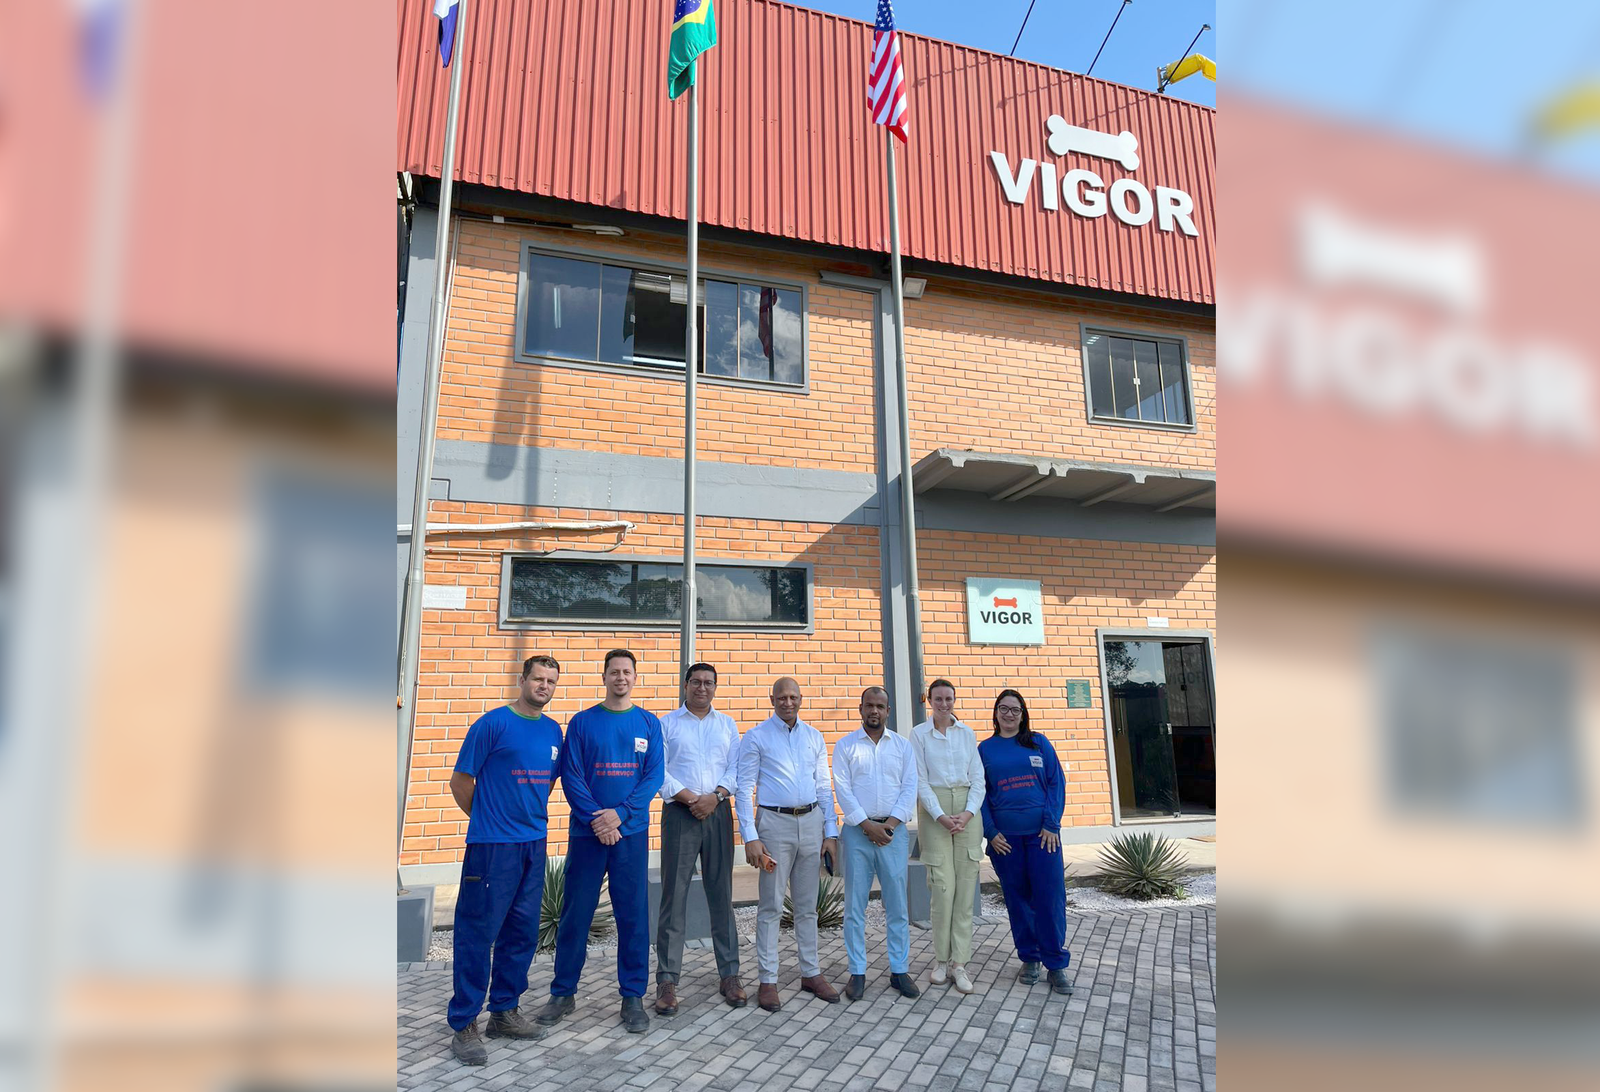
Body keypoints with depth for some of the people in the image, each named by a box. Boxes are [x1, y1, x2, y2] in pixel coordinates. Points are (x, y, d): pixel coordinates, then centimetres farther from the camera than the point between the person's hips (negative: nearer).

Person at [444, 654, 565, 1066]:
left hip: (534, 846, 6)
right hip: (492, 847, -6)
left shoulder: (553, 731, 8)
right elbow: (461, 780, -5)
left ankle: (505, 1012, 28)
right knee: (478, 933, 1)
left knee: (522, 932, 13)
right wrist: (486, 819, 4)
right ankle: (463, 1026, 13)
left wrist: (535, 816, 13)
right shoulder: (493, 723, -10)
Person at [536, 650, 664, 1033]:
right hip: (586, 832, 0)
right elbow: (571, 776, -3)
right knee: (575, 914, 7)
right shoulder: (582, 722, 2)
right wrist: (597, 818, -14)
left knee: (634, 914, 5)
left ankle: (633, 996, 19)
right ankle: (562, 993, 24)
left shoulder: (649, 723, 3)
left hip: (632, 832, 0)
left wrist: (620, 813, -13)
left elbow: (654, 776, -2)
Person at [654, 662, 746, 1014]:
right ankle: (667, 980, 6)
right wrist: (689, 798, -12)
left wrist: (715, 796, -9)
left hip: (718, 811, 2)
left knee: (721, 895, 7)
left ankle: (729, 975, 15)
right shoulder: (666, 724, 6)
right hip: (679, 813, -2)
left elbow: (735, 769, 7)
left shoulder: (727, 725, 14)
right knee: (674, 897, -1)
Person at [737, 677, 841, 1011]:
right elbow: (745, 789, -5)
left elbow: (824, 786, 12)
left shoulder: (814, 737, 10)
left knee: (807, 905, 13)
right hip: (775, 823, -4)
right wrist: (750, 837, -12)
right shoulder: (756, 737, -3)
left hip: (811, 821, 4)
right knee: (772, 906, 0)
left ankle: (811, 973, 24)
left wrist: (831, 833, 7)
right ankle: (768, 980, 10)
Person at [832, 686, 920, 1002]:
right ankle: (857, 972, 12)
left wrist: (890, 824, -8)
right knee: (855, 905, 2)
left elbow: (910, 788, 3)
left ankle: (900, 970, 16)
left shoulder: (902, 746, 9)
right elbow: (842, 789, -4)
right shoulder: (845, 746, 3)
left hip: (893, 830, 2)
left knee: (897, 904, 5)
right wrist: (867, 825, -12)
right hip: (857, 831, -1)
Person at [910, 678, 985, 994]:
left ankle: (959, 962, 7)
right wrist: (941, 816, -12)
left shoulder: (967, 734, 10)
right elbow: (920, 780, -3)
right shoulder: (919, 734, 2)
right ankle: (941, 959, 9)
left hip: (967, 811, 3)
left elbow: (977, 778, 6)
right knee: (943, 886, -7)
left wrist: (968, 814, -8)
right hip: (934, 810, -2)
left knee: (965, 888, 0)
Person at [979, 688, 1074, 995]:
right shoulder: (985, 749, 6)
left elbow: (1056, 783, 1)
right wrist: (990, 832, -4)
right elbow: (980, 792, 5)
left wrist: (1051, 824, -8)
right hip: (1004, 837, 1)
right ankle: (1029, 958, 22)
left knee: (1050, 897, -2)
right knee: (1018, 898, 8)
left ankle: (1056, 965, 10)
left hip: (1041, 833, -1)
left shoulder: (1038, 743, 5)